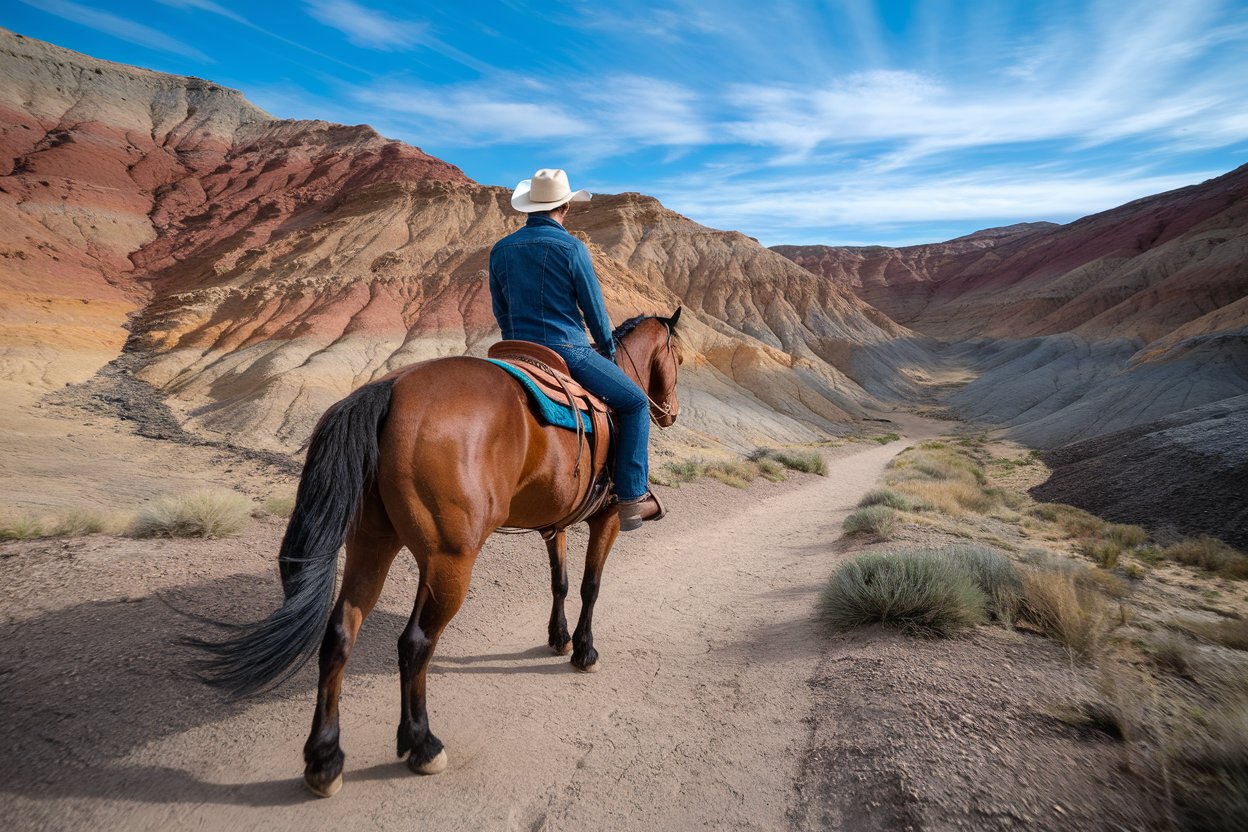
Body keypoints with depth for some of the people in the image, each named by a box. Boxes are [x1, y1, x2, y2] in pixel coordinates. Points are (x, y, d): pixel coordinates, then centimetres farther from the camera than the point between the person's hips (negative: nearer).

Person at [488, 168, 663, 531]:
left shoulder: (500, 250, 8)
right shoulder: (571, 247, -9)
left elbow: (500, 312, 15)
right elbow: (595, 309, -4)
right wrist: (609, 350, 12)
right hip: (568, 352, -6)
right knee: (635, 403, 6)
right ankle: (631, 500, 0)